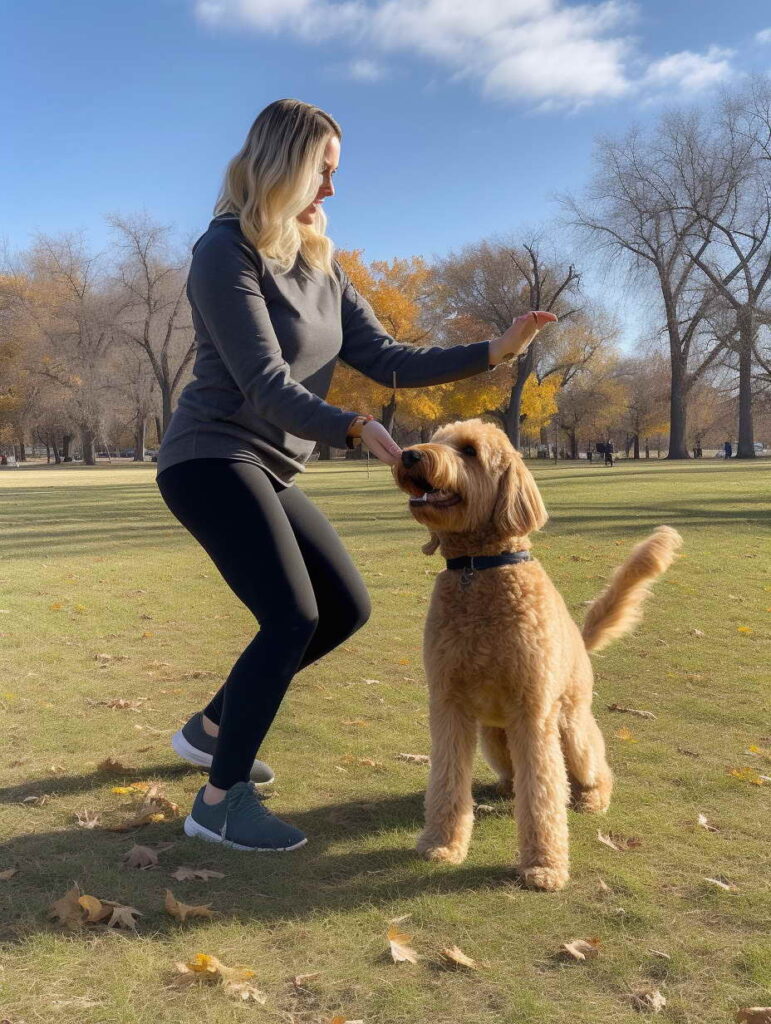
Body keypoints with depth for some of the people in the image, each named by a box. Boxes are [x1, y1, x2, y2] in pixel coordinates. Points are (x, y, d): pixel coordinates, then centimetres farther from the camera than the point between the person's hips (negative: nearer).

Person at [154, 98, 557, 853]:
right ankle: (219, 799, -7)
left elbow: (385, 360, 6)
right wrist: (356, 429, -36)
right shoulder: (225, 253, -14)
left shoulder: (319, 263, 10)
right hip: (211, 459, -9)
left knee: (346, 608, 11)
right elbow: (267, 386, -22)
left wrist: (494, 351, -1)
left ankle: (211, 727, 23)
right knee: (293, 618, -21)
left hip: (267, 471, 9)